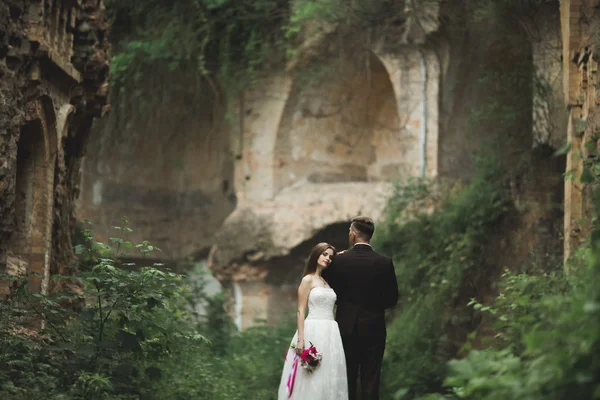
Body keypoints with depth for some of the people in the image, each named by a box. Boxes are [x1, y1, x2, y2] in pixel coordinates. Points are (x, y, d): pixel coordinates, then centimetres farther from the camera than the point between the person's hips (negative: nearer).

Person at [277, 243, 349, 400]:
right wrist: (300, 339, -16)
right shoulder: (308, 280, -1)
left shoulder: (329, 281, 18)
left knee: (329, 379, 4)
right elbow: (301, 311, -6)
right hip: (313, 332, -6)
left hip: (331, 333, 6)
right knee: (312, 379, -6)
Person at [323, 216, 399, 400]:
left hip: (346, 328, 0)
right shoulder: (385, 263, -6)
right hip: (374, 329, 0)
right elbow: (392, 299, 0)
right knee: (371, 382, 2)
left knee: (347, 381, 8)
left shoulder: (339, 260, -7)